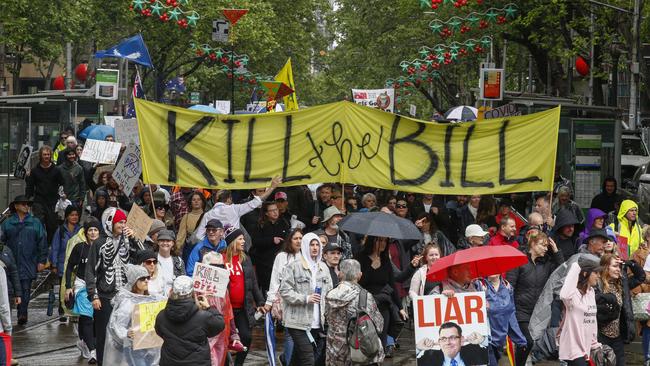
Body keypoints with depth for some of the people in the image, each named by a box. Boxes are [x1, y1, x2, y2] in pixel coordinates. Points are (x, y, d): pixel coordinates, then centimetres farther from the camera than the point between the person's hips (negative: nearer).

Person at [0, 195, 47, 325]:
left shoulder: (35, 223, 7)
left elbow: (42, 242, 6)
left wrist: (42, 261, -1)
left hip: (28, 264, 0)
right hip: (11, 264, 0)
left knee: (25, 290, -5)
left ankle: (22, 314, -4)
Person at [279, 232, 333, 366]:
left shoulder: (323, 267, 16)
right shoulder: (294, 267, -4)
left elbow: (329, 292, 22)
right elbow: (284, 290, -9)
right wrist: (305, 299, -16)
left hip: (318, 323, 6)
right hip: (299, 322, -6)